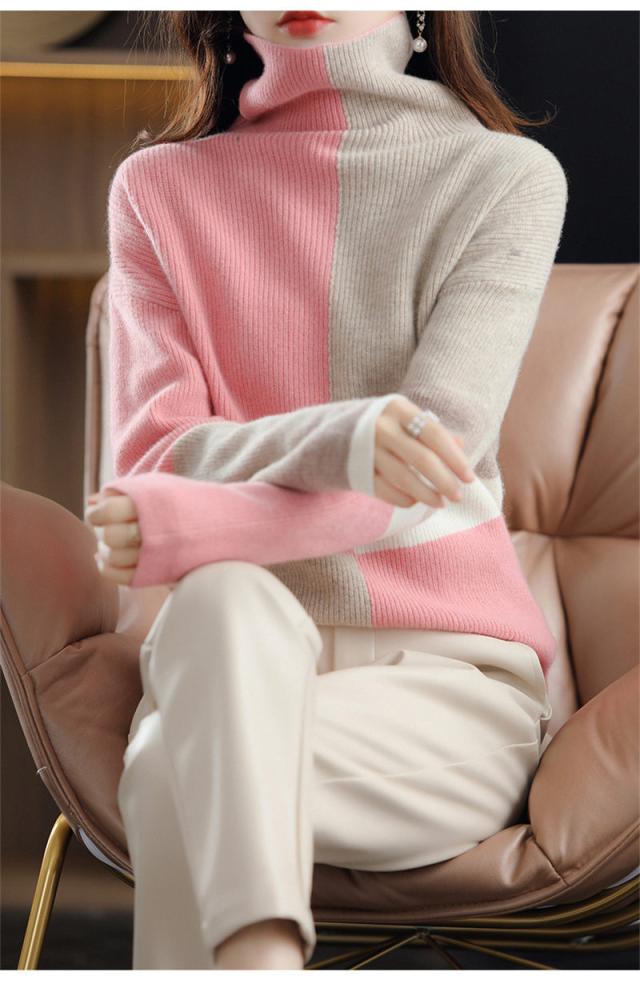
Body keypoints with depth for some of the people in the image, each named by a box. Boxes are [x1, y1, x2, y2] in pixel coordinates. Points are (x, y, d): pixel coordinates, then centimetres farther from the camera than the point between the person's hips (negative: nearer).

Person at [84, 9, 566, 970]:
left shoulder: (509, 176, 1)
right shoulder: (159, 187, 10)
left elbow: (432, 466, -10)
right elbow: (154, 457, -3)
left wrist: (187, 527, -25)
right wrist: (337, 440, -24)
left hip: (447, 674, -2)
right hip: (232, 664, 2)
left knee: (175, 772, -32)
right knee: (224, 600, -35)